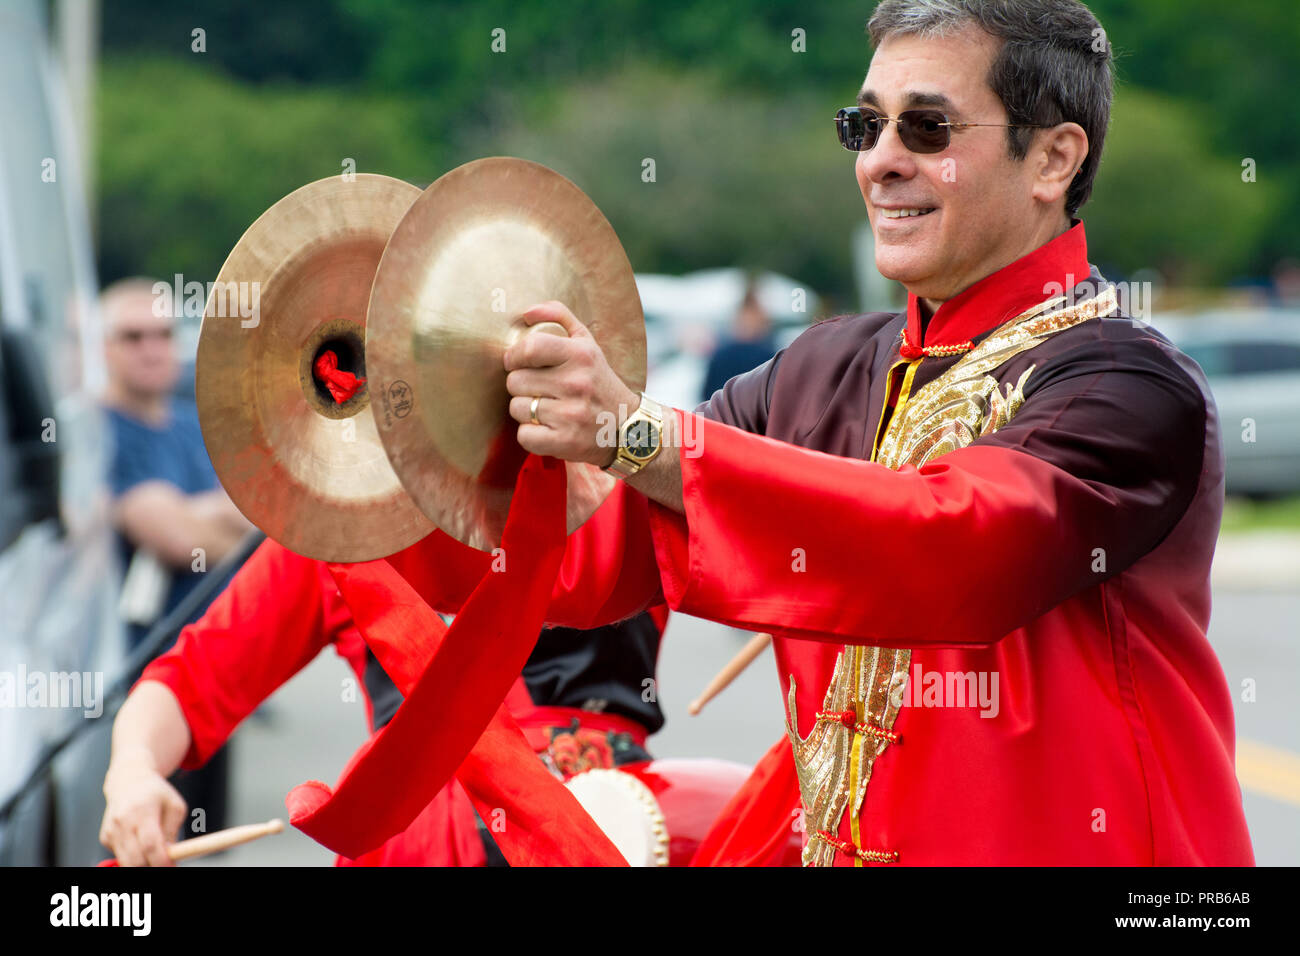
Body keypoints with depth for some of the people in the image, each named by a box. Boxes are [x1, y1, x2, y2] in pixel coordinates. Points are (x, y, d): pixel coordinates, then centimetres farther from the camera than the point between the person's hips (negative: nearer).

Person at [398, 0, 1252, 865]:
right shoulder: (822, 376, 11)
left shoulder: (1129, 390, -10)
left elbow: (958, 549, -28)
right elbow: (589, 545, 8)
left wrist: (639, 437, -33)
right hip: (826, 842, 6)